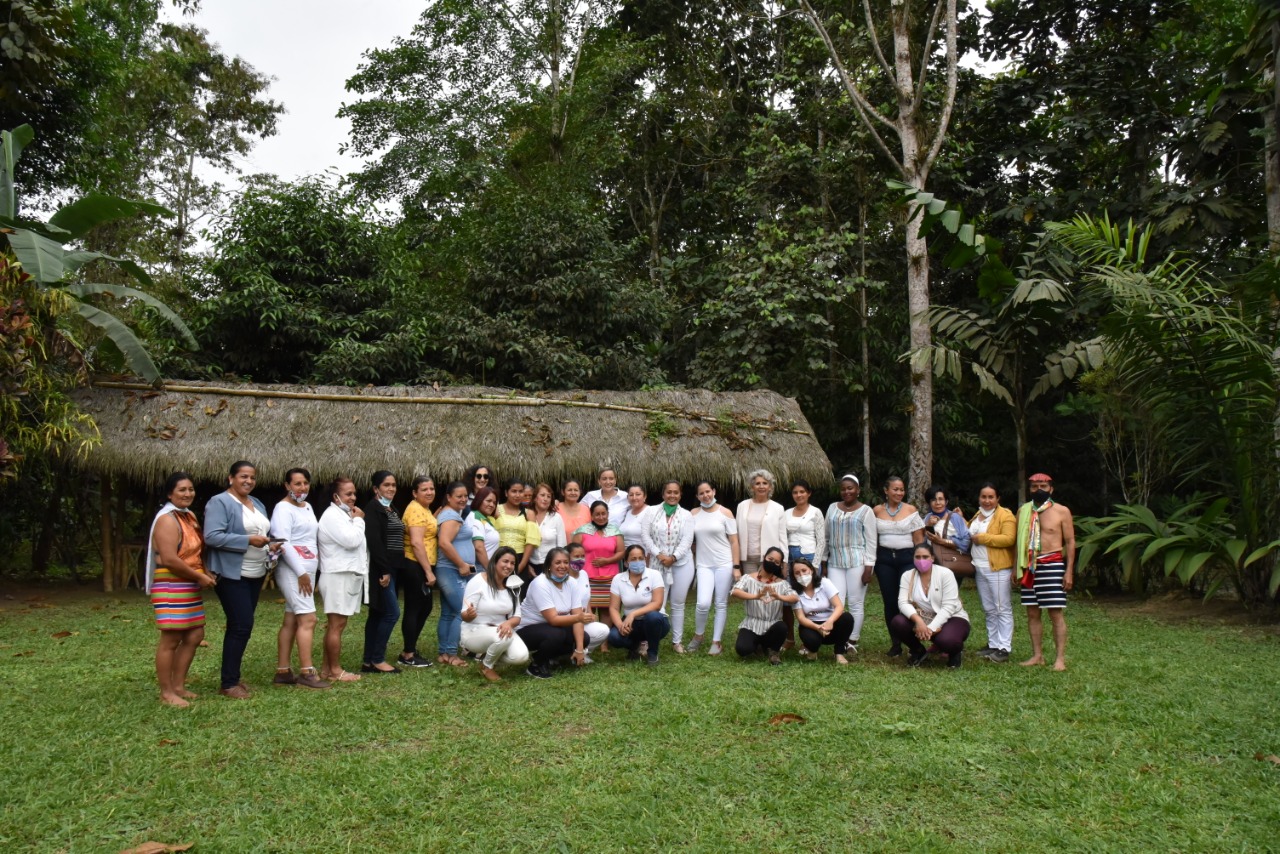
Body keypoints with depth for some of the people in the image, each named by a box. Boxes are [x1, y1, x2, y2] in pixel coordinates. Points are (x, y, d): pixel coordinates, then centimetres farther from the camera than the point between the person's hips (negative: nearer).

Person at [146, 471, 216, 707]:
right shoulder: (167, 520, -15)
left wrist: (205, 574, 8)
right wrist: (200, 577, -15)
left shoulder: (190, 515, 14)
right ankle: (166, 692, 8)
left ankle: (178, 686, 23)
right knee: (171, 639, -3)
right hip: (171, 586, -9)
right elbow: (169, 559, -23)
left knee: (194, 636, 11)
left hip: (191, 587, 9)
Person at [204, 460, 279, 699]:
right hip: (231, 574, -8)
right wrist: (248, 540, -24)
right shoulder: (219, 502, -10)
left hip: (256, 574, 8)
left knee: (240, 626, 13)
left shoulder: (257, 504, 15)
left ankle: (233, 677, 22)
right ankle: (228, 684, -1)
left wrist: (271, 545, 0)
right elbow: (212, 536, -21)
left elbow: (265, 533, 23)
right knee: (241, 626, -11)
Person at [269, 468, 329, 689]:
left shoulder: (307, 507, 16)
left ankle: (283, 671, 12)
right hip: (292, 571, -8)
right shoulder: (283, 508, -9)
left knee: (291, 621, 9)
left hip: (306, 571, 8)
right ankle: (306, 672, -9)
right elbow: (283, 542, -16)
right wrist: (301, 573, -17)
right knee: (308, 619, -12)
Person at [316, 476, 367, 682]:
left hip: (348, 575, 10)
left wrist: (355, 520, 10)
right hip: (338, 577, -10)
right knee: (336, 625, -5)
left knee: (335, 625, 11)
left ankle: (327, 669, 16)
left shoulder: (343, 515, 20)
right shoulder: (332, 515, -12)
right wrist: (358, 520, -9)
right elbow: (351, 540, -21)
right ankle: (335, 671, 0)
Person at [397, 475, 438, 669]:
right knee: (414, 608, -3)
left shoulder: (424, 509, 17)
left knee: (425, 606, 16)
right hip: (414, 566, -10)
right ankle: (407, 655, 6)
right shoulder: (416, 510, -15)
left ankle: (410, 648, 26)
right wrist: (429, 571, -23)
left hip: (422, 566, 10)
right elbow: (416, 542, -23)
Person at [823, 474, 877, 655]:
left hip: (857, 563, -4)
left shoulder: (865, 511, 0)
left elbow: (871, 541, -3)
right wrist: (824, 563, 13)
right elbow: (827, 537, 15)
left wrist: (869, 566, -10)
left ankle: (853, 642, 9)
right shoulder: (833, 508, 12)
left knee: (855, 603, 1)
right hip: (835, 563, 4)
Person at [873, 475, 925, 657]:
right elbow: (872, 538, 10)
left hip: (906, 558, -1)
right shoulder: (877, 511, 5)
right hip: (884, 559, 2)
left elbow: (919, 539, 2)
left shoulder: (910, 510, 2)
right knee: (890, 601, 3)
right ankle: (896, 644, 13)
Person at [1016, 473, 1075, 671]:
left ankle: (1060, 658, 1)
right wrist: (1016, 568, 9)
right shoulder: (1023, 511, 10)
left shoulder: (1062, 511, 0)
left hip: (1052, 565, -4)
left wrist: (1069, 571, -7)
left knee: (1056, 613, -4)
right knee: (1032, 613, 7)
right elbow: (1018, 541, 13)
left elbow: (1070, 542, -1)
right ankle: (1037, 655, 15)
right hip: (1029, 567, 4)